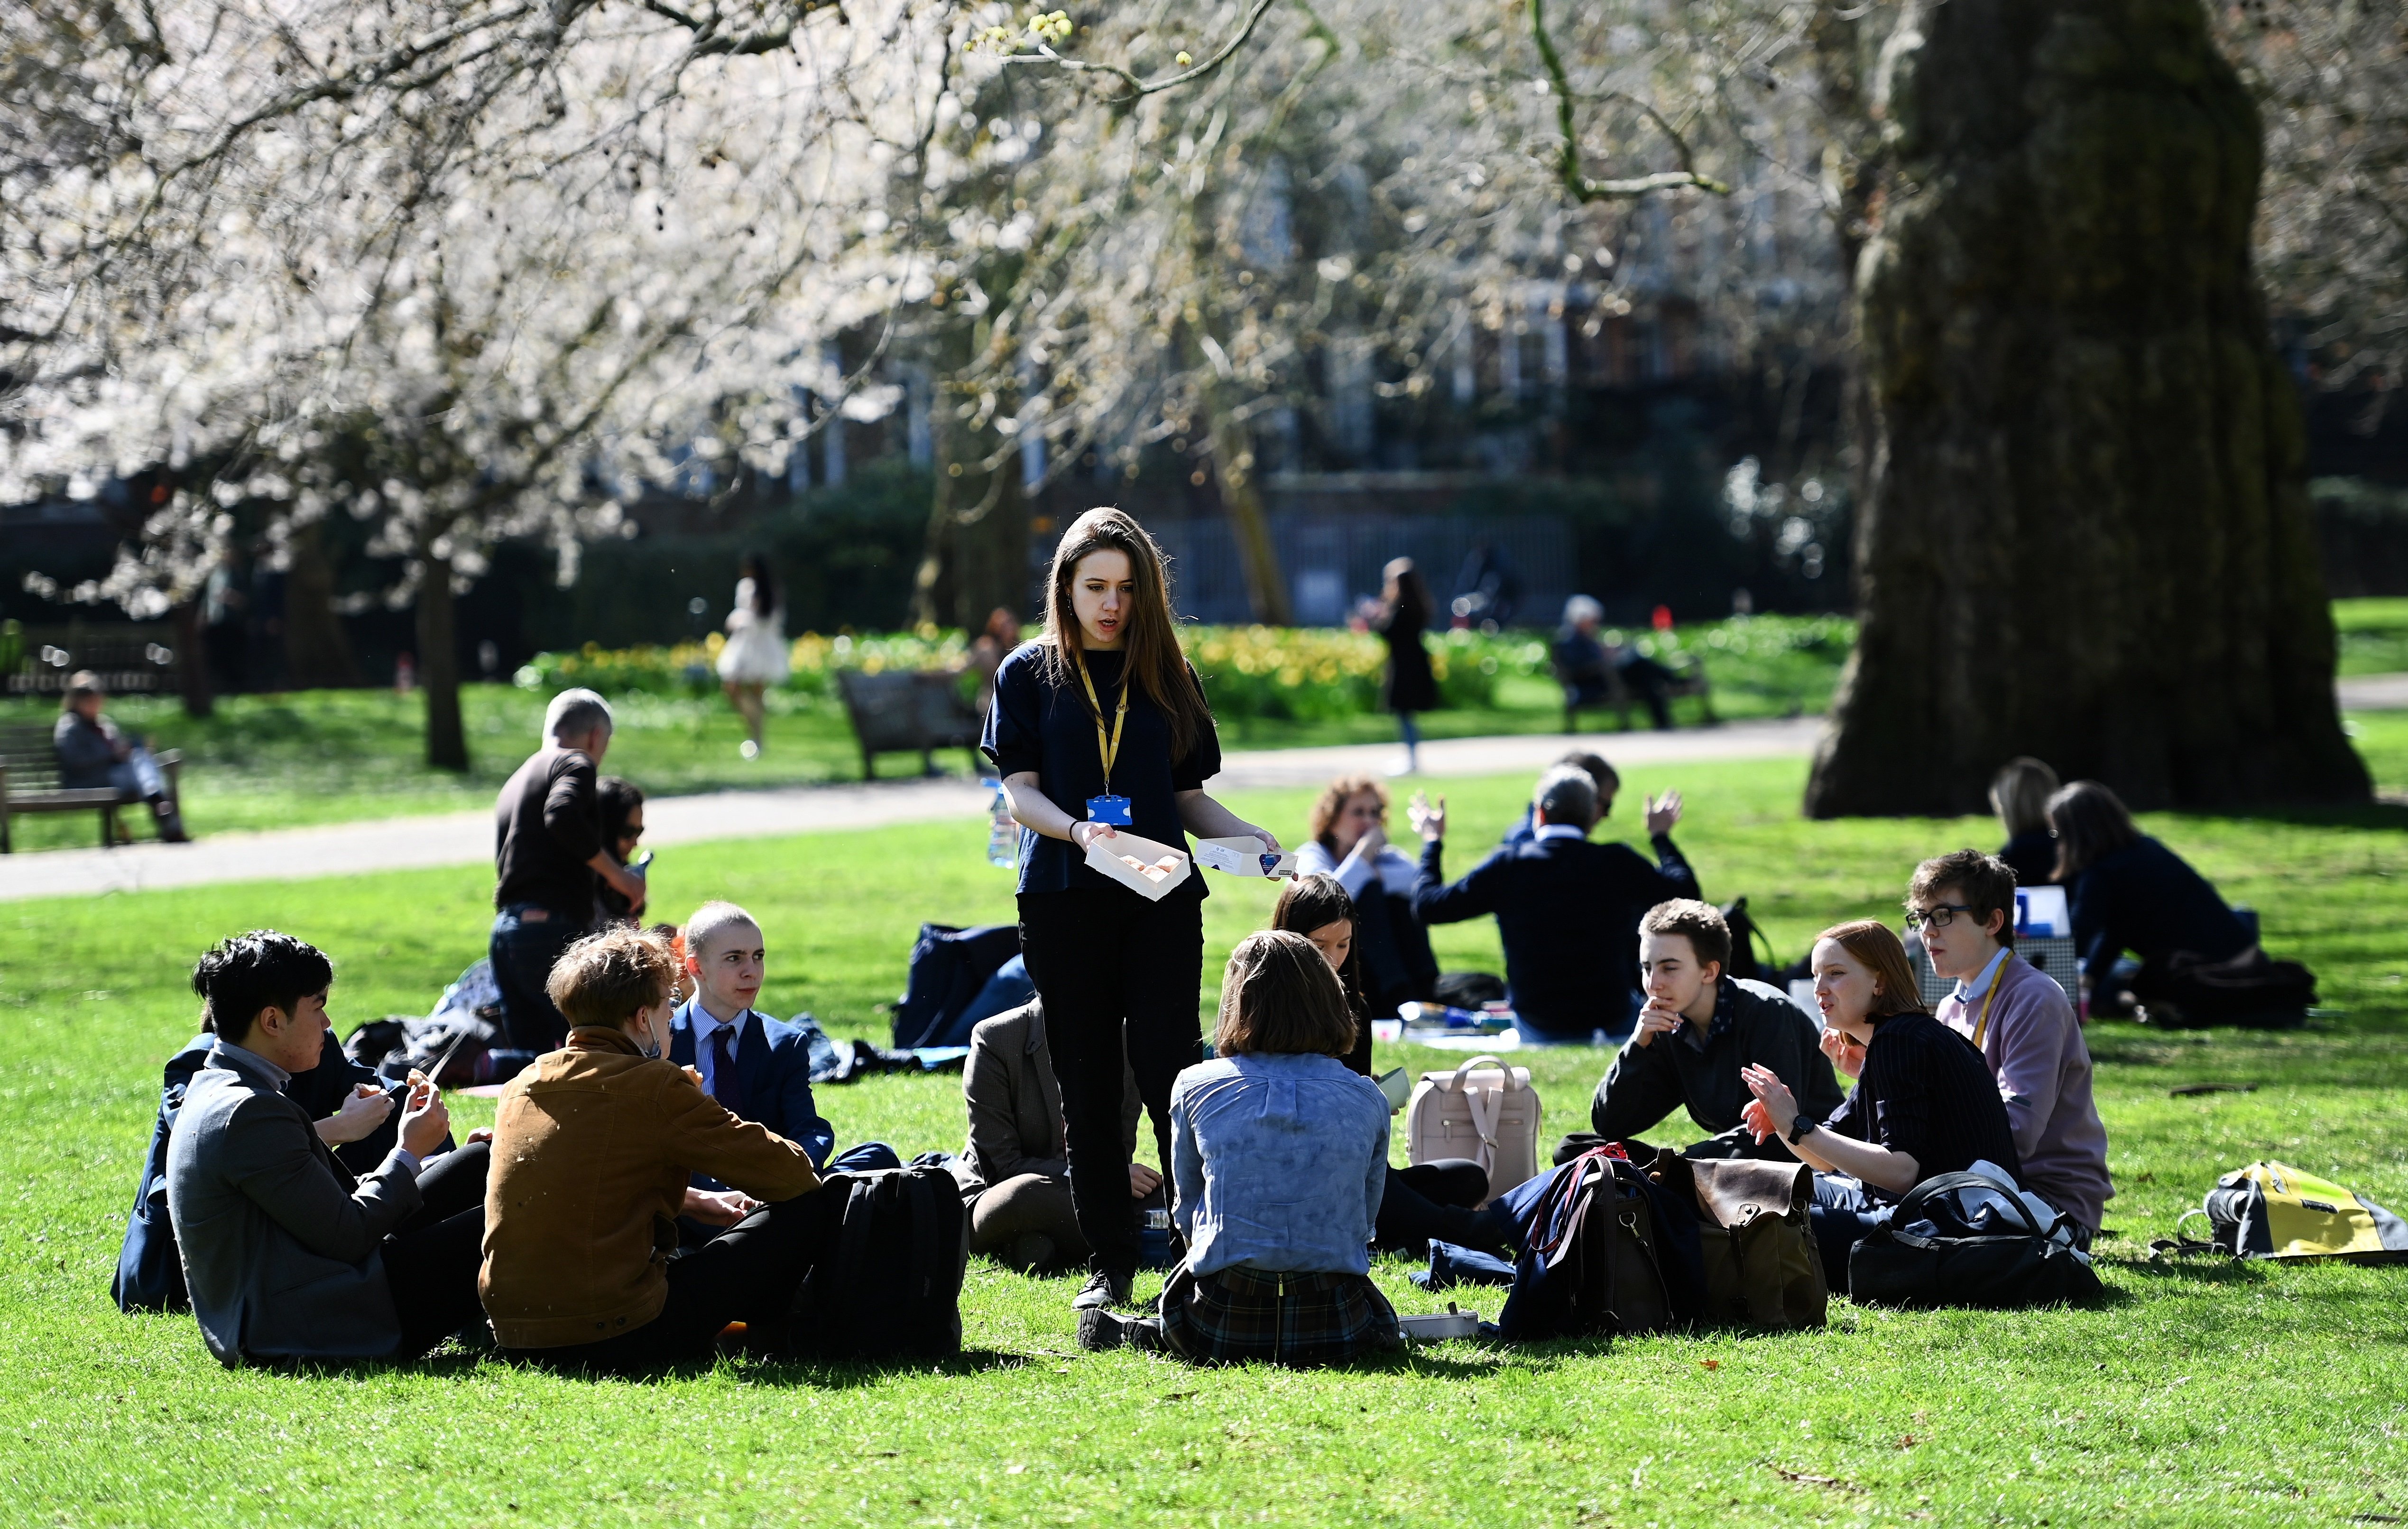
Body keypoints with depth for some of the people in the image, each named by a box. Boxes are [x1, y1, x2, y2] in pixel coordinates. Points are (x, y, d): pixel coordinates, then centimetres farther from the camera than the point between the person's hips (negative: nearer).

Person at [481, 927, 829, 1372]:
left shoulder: (519, 1088, 11)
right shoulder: (654, 1086, -10)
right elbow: (787, 1173, -6)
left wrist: (694, 1202, 32)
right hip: (619, 1340, -8)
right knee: (801, 1214, 5)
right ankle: (770, 1349, 23)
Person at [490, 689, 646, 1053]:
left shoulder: (515, 782, 27)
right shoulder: (576, 764, 1)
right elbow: (562, 816, -20)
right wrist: (615, 873, -12)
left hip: (505, 929, 8)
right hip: (552, 930, -8)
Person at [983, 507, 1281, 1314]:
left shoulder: (1167, 676, 12)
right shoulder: (1030, 673, 6)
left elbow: (1189, 794, 13)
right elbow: (1020, 790, -1)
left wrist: (1250, 835, -6)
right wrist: (1076, 829, -21)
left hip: (1161, 895, 0)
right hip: (1064, 899, 0)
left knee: (1166, 1072, -9)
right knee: (1087, 1087, 3)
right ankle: (1112, 1264, 10)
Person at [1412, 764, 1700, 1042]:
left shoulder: (1508, 867, -12)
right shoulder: (1618, 862, -12)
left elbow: (1428, 904, -3)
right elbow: (1686, 891, 5)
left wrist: (1432, 841, 14)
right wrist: (1661, 835, 21)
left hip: (1537, 1033, 1)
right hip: (1614, 1027, -1)